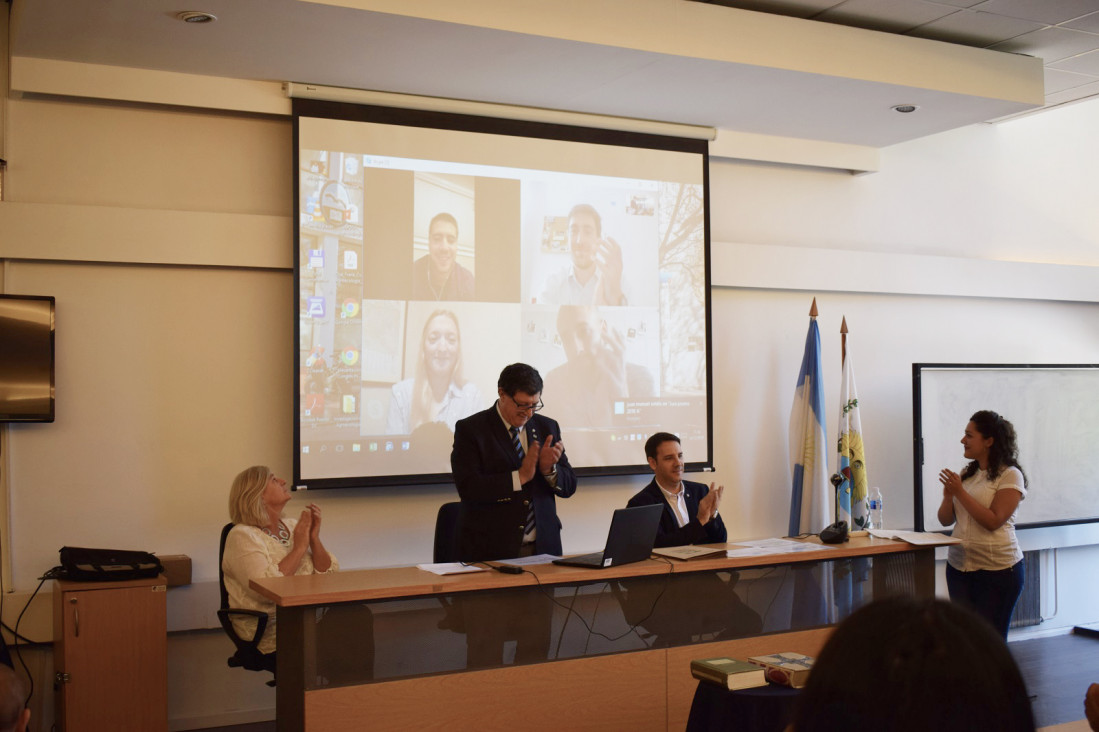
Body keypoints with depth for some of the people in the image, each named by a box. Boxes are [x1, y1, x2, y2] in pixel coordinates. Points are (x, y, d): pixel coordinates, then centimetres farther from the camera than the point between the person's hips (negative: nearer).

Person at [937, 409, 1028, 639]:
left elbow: (993, 521, -17)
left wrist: (960, 492, -17)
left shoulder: (1010, 475, -8)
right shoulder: (966, 474, 10)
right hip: (959, 566, 6)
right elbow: (945, 520, 10)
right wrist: (948, 494, -8)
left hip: (997, 570, -6)